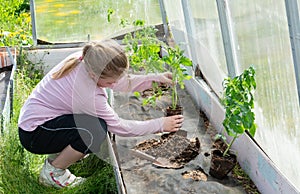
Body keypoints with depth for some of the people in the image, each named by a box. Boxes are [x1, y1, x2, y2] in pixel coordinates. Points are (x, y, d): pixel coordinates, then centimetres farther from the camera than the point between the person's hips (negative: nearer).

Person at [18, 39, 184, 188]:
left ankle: (63, 150, 14)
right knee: (96, 129, -29)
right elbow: (120, 127, -19)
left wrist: (156, 78, -7)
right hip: (32, 135, -9)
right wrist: (160, 124, -13)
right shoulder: (88, 95, -33)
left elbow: (123, 82, 2)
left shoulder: (84, 60, -12)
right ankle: (52, 172, -7)